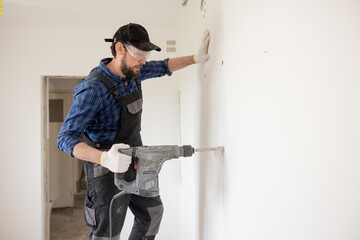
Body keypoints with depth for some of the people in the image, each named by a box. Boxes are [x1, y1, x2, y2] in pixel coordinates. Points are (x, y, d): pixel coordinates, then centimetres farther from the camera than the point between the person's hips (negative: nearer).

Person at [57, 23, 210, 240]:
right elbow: (66, 138, -28)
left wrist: (196, 58, 5)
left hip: (134, 163, 8)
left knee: (153, 212, 21)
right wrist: (104, 158, -44)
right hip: (108, 172, -8)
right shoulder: (94, 88, -26)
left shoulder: (132, 71, -2)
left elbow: (163, 67, 17)